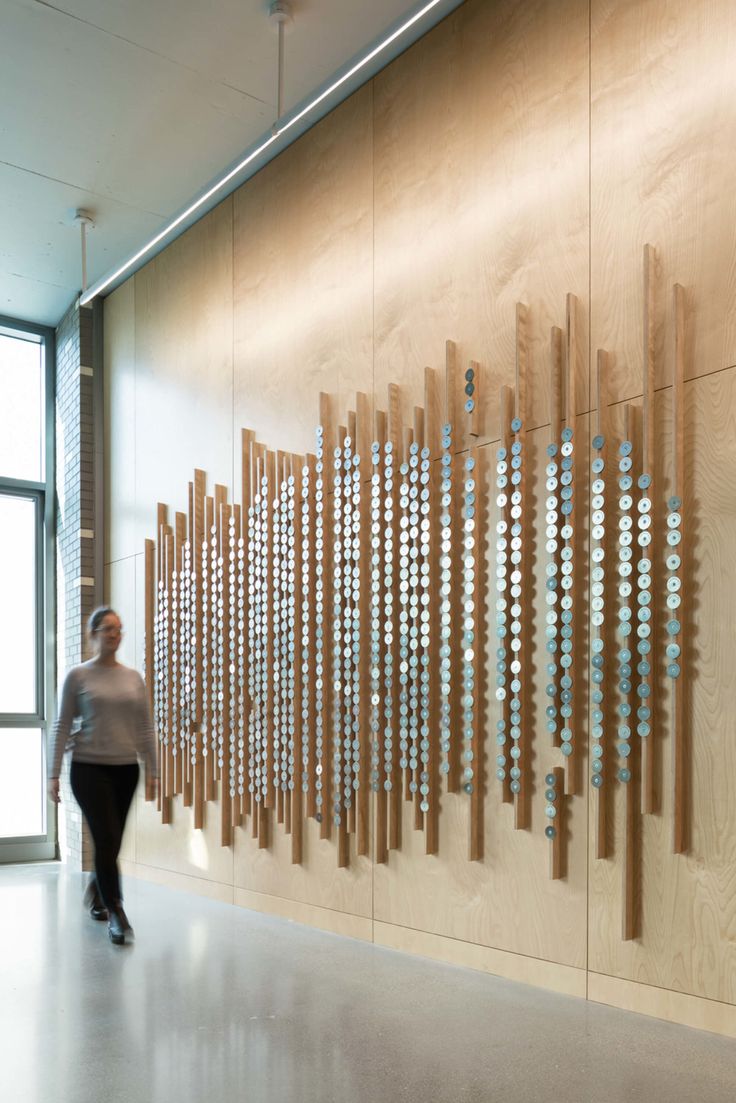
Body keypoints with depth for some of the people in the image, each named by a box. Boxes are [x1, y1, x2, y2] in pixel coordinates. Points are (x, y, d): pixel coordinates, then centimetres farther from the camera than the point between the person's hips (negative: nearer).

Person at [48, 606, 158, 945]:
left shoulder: (133, 677, 7)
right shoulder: (78, 676, -3)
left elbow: (145, 728, 7)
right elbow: (62, 727, -4)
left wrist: (152, 771, 3)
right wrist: (53, 774, -8)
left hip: (125, 769, 4)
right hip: (90, 768, -4)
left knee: (111, 842, 13)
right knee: (107, 840, -11)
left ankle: (95, 894, 39)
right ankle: (116, 914, -3)